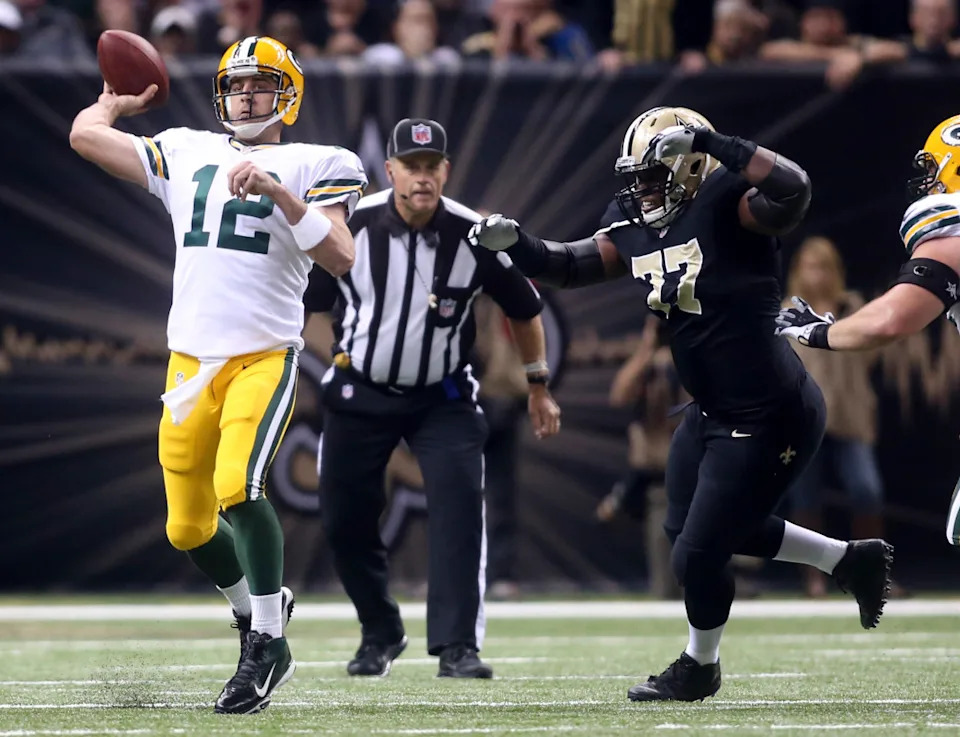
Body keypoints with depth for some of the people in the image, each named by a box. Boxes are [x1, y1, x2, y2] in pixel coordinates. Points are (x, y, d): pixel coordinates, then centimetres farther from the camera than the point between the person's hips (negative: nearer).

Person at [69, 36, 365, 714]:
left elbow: (340, 257, -10)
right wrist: (119, 101, 34)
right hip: (190, 360, 5)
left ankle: (267, 644, -12)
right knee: (189, 526, 8)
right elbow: (85, 135, 17)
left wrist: (280, 193, -17)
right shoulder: (186, 155, 15)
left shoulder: (313, 167, 4)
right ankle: (256, 605, 34)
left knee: (238, 489, -25)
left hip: (265, 357, -5)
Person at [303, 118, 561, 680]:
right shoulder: (349, 228, -15)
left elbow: (524, 309, 3)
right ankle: (381, 634, 27)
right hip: (360, 395, 1)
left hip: (444, 397, -1)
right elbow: (299, 306, -4)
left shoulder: (475, 237, -14)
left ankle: (457, 646, -19)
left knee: (460, 505, -20)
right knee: (345, 519, 5)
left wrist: (539, 389, 10)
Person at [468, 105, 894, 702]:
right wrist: (515, 243, -3)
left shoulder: (725, 207, -21)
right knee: (692, 528, 26)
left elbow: (792, 190, -40)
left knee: (699, 551, 2)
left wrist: (711, 142, -40)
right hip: (714, 412, 10)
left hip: (772, 417, -10)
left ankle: (700, 668, 32)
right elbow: (571, 266, 14)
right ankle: (851, 559, 36)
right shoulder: (637, 227, 3)